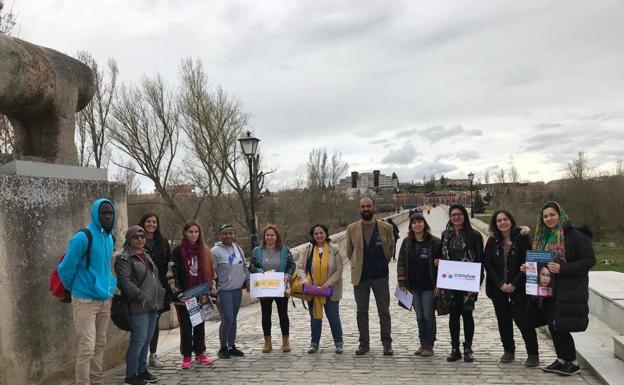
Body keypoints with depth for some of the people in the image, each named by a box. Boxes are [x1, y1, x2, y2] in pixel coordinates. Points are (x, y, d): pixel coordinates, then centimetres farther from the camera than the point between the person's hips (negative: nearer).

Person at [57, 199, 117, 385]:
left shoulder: (111, 238, 7)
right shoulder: (83, 237, -16)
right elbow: (65, 269, -9)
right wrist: (74, 289, 6)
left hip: (105, 299, 7)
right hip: (86, 300, -7)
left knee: (100, 345, 13)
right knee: (87, 348, -6)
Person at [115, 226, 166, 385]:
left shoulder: (146, 255, 18)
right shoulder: (124, 258, -8)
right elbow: (125, 283, -18)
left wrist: (160, 296, 15)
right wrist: (143, 297, -20)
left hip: (153, 306, 8)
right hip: (139, 307, -8)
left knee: (147, 340, 13)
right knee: (138, 340, -6)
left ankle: (142, 370, 24)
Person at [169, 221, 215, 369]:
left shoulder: (204, 251, 9)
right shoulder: (178, 251, -4)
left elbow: (209, 272, 14)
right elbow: (173, 274, -9)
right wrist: (179, 293, -15)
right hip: (184, 296, -4)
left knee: (200, 325, 11)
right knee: (186, 327, 2)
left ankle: (200, 353, 23)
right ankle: (187, 356, 12)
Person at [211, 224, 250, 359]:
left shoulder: (238, 249, 9)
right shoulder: (215, 251, -10)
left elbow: (245, 266, 21)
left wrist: (247, 280, 10)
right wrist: (214, 292, -12)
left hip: (237, 290, 6)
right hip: (223, 291, -6)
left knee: (233, 319, 12)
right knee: (227, 320, -8)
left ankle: (232, 346, 23)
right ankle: (223, 347, 8)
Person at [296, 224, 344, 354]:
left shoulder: (333, 249, -6)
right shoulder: (308, 248, -3)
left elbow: (339, 269, -6)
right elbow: (300, 266, -1)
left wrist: (328, 283, -16)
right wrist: (305, 280, -18)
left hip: (330, 290, -1)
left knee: (334, 317, 6)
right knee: (315, 317, 13)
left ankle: (339, 343, 22)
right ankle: (314, 343, 26)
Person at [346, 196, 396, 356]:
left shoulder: (386, 227, -1)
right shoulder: (352, 229, 3)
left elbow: (391, 248, 10)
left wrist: (383, 263, 7)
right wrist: (356, 265, 8)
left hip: (380, 276, -1)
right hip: (360, 276, 1)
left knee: (384, 311, 4)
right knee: (361, 312, 7)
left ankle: (387, 343, 15)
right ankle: (364, 343, 17)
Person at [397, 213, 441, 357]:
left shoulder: (434, 242, -6)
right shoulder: (407, 242, 6)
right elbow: (401, 263, 7)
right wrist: (402, 283, 1)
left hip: (429, 286, -4)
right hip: (413, 286, 4)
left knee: (429, 316, 2)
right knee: (419, 316, 12)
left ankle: (429, 346, 13)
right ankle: (422, 344, 22)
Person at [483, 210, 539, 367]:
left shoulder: (522, 238, -7)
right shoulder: (493, 241, 3)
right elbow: (487, 263, 0)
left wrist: (514, 283, -12)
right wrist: (500, 283, -9)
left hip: (518, 288, -4)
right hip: (498, 288, 4)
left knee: (522, 319, -5)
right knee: (503, 319, 10)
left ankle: (533, 354, 6)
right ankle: (509, 351, 22)